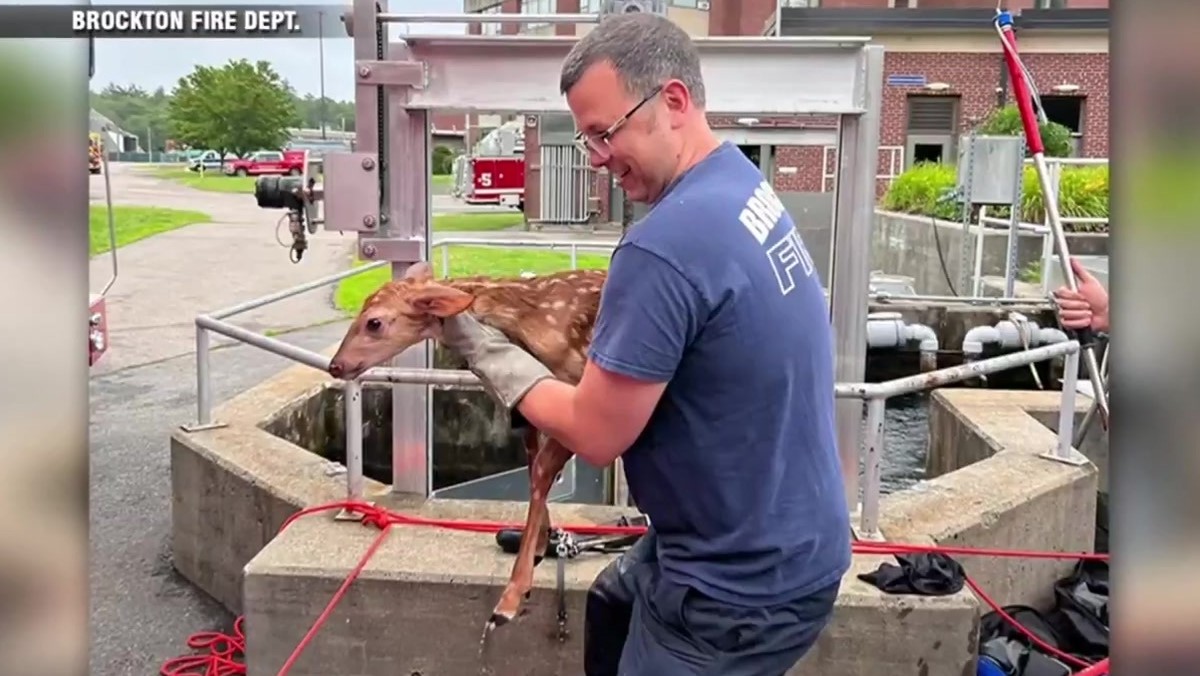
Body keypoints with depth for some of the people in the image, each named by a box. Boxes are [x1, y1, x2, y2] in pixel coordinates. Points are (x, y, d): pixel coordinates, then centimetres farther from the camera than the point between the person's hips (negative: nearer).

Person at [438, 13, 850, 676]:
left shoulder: (665, 244, -29)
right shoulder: (743, 184, 1)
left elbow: (596, 434, -20)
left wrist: (479, 342, -9)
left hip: (742, 590, -9)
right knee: (611, 611, 29)